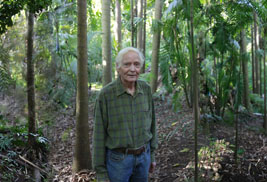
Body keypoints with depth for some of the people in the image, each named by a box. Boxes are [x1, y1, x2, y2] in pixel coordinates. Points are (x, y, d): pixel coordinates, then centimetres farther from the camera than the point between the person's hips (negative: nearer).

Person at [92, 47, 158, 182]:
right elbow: (99, 135, -12)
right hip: (118, 158, -4)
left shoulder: (146, 89, -3)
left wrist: (151, 154, 13)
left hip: (142, 156, 4)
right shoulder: (105, 94, -17)